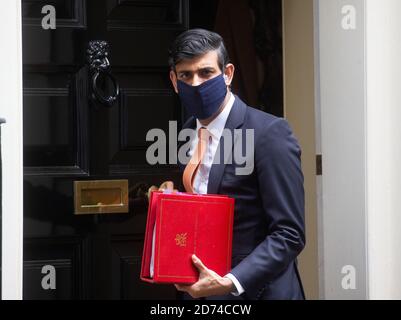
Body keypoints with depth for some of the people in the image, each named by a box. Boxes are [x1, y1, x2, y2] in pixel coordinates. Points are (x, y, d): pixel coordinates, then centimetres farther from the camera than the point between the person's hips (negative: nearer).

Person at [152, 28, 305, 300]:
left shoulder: (270, 133, -15)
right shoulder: (188, 133, 6)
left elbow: (289, 234, -17)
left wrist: (230, 283, -24)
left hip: (254, 290, -6)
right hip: (198, 290, 6)